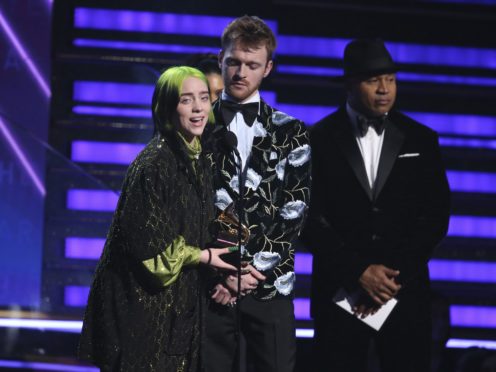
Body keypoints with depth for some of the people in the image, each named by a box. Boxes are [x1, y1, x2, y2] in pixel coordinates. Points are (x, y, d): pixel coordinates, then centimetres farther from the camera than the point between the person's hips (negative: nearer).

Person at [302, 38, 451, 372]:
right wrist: (359, 272, -12)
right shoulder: (319, 140, 2)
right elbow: (310, 217, -3)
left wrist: (395, 277, -7)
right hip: (340, 292, -1)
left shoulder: (421, 140, 8)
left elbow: (436, 215, 3)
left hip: (405, 292, 1)